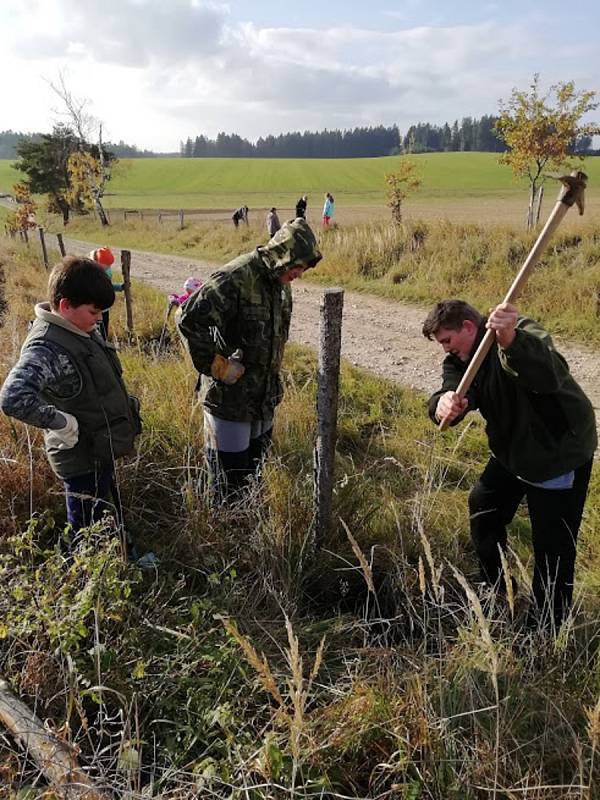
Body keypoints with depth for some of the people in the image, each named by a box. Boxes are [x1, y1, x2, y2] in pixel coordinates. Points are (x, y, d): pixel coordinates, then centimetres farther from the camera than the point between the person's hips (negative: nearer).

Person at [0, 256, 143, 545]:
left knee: (105, 513, 28)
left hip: (103, 449, 9)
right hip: (83, 458, -9)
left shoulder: (80, 328, 0)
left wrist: (126, 405, 12)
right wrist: (63, 423, -33)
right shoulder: (46, 347, -28)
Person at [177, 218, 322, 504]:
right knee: (230, 474, 3)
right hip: (230, 395, -8)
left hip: (264, 395, 9)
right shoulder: (235, 279, -23)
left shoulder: (280, 282, 6)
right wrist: (215, 364, -23)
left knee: (256, 462, 22)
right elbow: (189, 319, -30)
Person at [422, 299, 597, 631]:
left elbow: (552, 375, -47)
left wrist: (510, 341, -65)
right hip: (511, 451, 9)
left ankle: (546, 625, 17)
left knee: (552, 544, -4)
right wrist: (444, 403, -47)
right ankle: (495, 591, 43)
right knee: (483, 508, 21)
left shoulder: (523, 334, -26)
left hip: (560, 452, -8)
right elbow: (452, 390, -22)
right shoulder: (460, 360, -3)